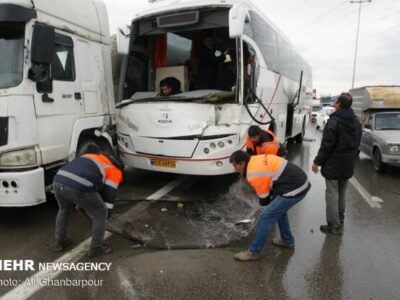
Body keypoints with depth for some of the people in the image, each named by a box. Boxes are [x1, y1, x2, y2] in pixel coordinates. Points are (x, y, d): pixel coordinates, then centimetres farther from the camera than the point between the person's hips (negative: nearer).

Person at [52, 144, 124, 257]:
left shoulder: (92, 156, 37)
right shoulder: (115, 170, 18)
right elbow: (109, 196, 16)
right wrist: (106, 215, 29)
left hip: (58, 181, 7)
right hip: (79, 187, -7)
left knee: (63, 210, 36)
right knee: (100, 214, 17)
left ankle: (60, 242, 46)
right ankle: (96, 248, 27)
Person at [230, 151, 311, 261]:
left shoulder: (253, 175, -14)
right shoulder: (258, 159, 12)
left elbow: (264, 200, -5)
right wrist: (272, 194, 14)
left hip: (294, 189, -10)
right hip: (301, 181, 10)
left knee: (266, 217, -4)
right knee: (279, 209, 28)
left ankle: (253, 252, 7)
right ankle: (287, 240, 41)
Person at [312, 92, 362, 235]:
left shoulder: (334, 121, -19)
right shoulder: (356, 121, 8)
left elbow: (327, 145, -20)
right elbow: (357, 143, 15)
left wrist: (317, 161, -11)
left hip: (333, 165, -8)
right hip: (348, 165, 8)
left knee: (332, 195, 1)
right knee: (341, 194, 19)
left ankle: (334, 226, 6)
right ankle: (340, 222, 31)